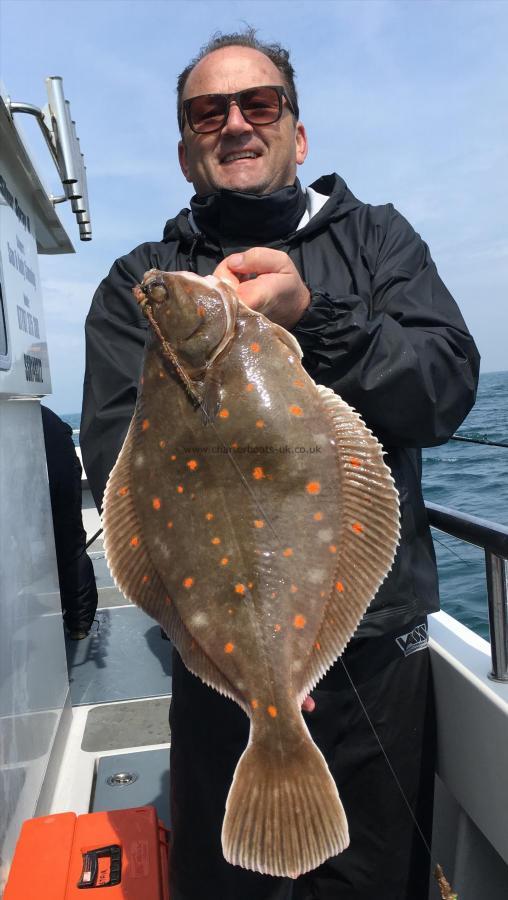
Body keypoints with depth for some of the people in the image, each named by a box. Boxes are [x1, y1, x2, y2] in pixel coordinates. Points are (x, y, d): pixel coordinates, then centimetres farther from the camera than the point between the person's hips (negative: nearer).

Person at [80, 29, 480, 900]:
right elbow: (117, 453, -9)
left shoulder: (376, 238, 7)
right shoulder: (140, 281, 4)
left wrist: (312, 317, -23)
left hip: (382, 645, 1)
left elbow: (447, 386, -6)